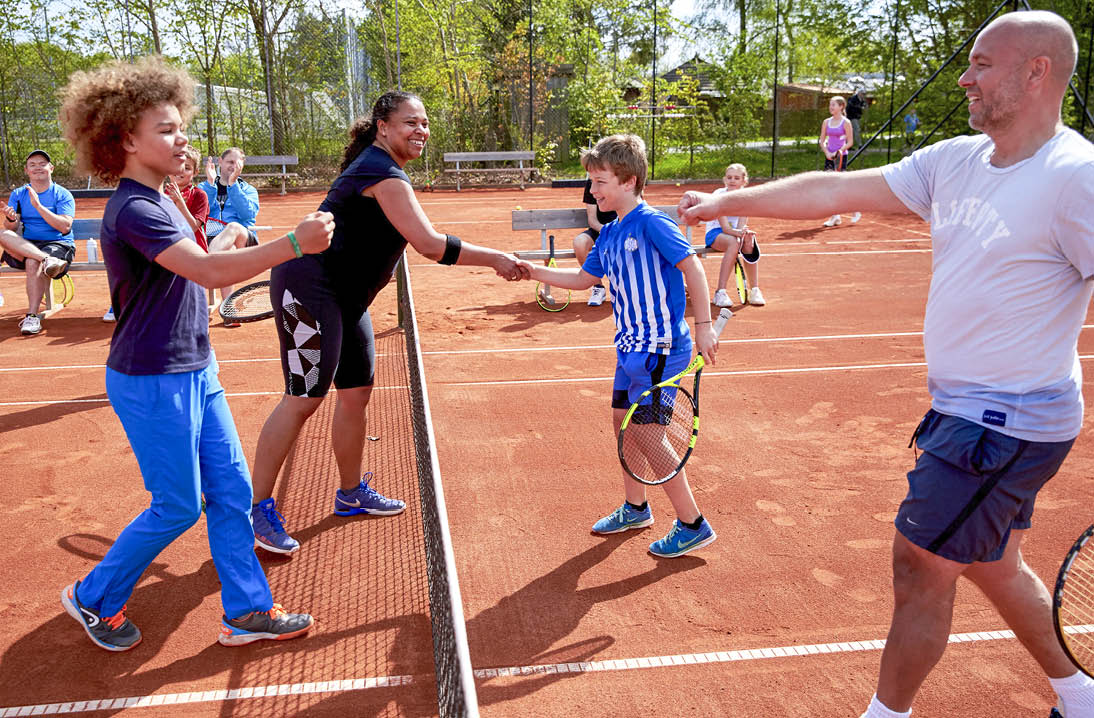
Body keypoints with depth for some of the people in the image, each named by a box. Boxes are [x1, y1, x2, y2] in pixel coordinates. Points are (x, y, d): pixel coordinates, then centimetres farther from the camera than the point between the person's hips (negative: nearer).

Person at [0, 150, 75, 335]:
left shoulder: (63, 195, 4)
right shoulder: (18, 195, 15)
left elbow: (65, 227, -11)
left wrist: (38, 206, -17)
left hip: (59, 244, -3)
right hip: (24, 246, 4)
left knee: (33, 263, -35)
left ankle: (32, 316, -33)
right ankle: (47, 261, -42)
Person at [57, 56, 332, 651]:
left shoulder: (158, 202, 11)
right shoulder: (132, 211, -20)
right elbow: (210, 272, -33)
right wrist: (295, 244, -40)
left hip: (194, 373, 9)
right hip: (151, 382, -9)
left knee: (232, 491, 9)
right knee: (177, 508, 3)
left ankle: (246, 612, 19)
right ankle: (94, 598, 27)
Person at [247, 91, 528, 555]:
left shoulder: (376, 166, 15)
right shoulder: (384, 175, -18)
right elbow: (429, 245, -24)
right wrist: (494, 259, -18)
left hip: (346, 297, 10)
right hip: (310, 288, -10)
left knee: (356, 392, 12)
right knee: (303, 399, -9)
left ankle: (351, 493, 27)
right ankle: (257, 508, 0)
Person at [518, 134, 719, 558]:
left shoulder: (651, 222, -16)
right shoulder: (609, 234, 10)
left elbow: (692, 267, -18)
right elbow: (584, 278, 21)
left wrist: (703, 325, -21)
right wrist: (532, 271, 14)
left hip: (660, 349, -9)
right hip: (630, 347, 9)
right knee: (623, 423, 17)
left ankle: (692, 526, 7)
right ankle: (635, 508, 36)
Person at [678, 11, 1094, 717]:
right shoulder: (954, 160, 4)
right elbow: (834, 190, 6)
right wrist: (727, 202, 8)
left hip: (1008, 423, -8)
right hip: (966, 412, 8)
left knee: (920, 565, 3)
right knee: (992, 565, 21)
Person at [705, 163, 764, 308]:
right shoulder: (719, 194, -15)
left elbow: (741, 225, -15)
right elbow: (725, 227, -23)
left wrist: (744, 232, -38)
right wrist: (738, 232, -44)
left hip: (735, 233, 3)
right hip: (715, 233, -3)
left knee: (749, 241, -33)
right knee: (734, 242, -38)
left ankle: (754, 290, -26)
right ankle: (720, 292, -37)